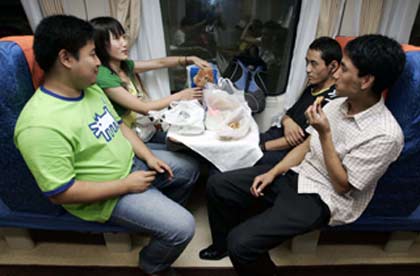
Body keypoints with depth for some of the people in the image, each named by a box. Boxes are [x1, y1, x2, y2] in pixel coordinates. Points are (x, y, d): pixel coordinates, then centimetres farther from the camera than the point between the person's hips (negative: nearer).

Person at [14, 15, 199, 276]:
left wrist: (148, 156, -3)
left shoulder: (91, 89, -1)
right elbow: (61, 192, -26)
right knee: (182, 228, -16)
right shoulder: (41, 125, -28)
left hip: (131, 163, 9)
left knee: (190, 169, 16)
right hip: (107, 195, -8)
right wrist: (126, 185, -21)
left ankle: (159, 213, 38)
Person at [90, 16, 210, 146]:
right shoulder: (103, 77, -20)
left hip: (151, 131, 7)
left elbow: (160, 63, 9)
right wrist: (180, 96, -12)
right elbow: (144, 108, -19)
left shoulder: (125, 65, 4)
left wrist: (190, 59, -4)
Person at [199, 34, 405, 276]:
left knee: (242, 242, -24)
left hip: (322, 199, -7)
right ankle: (222, 246, 23)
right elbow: (306, 146, 10)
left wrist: (324, 134, -21)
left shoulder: (385, 135, -19)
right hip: (296, 174, 8)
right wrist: (273, 173, -1)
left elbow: (342, 185, -15)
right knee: (218, 185, 0)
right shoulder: (337, 104, 3)